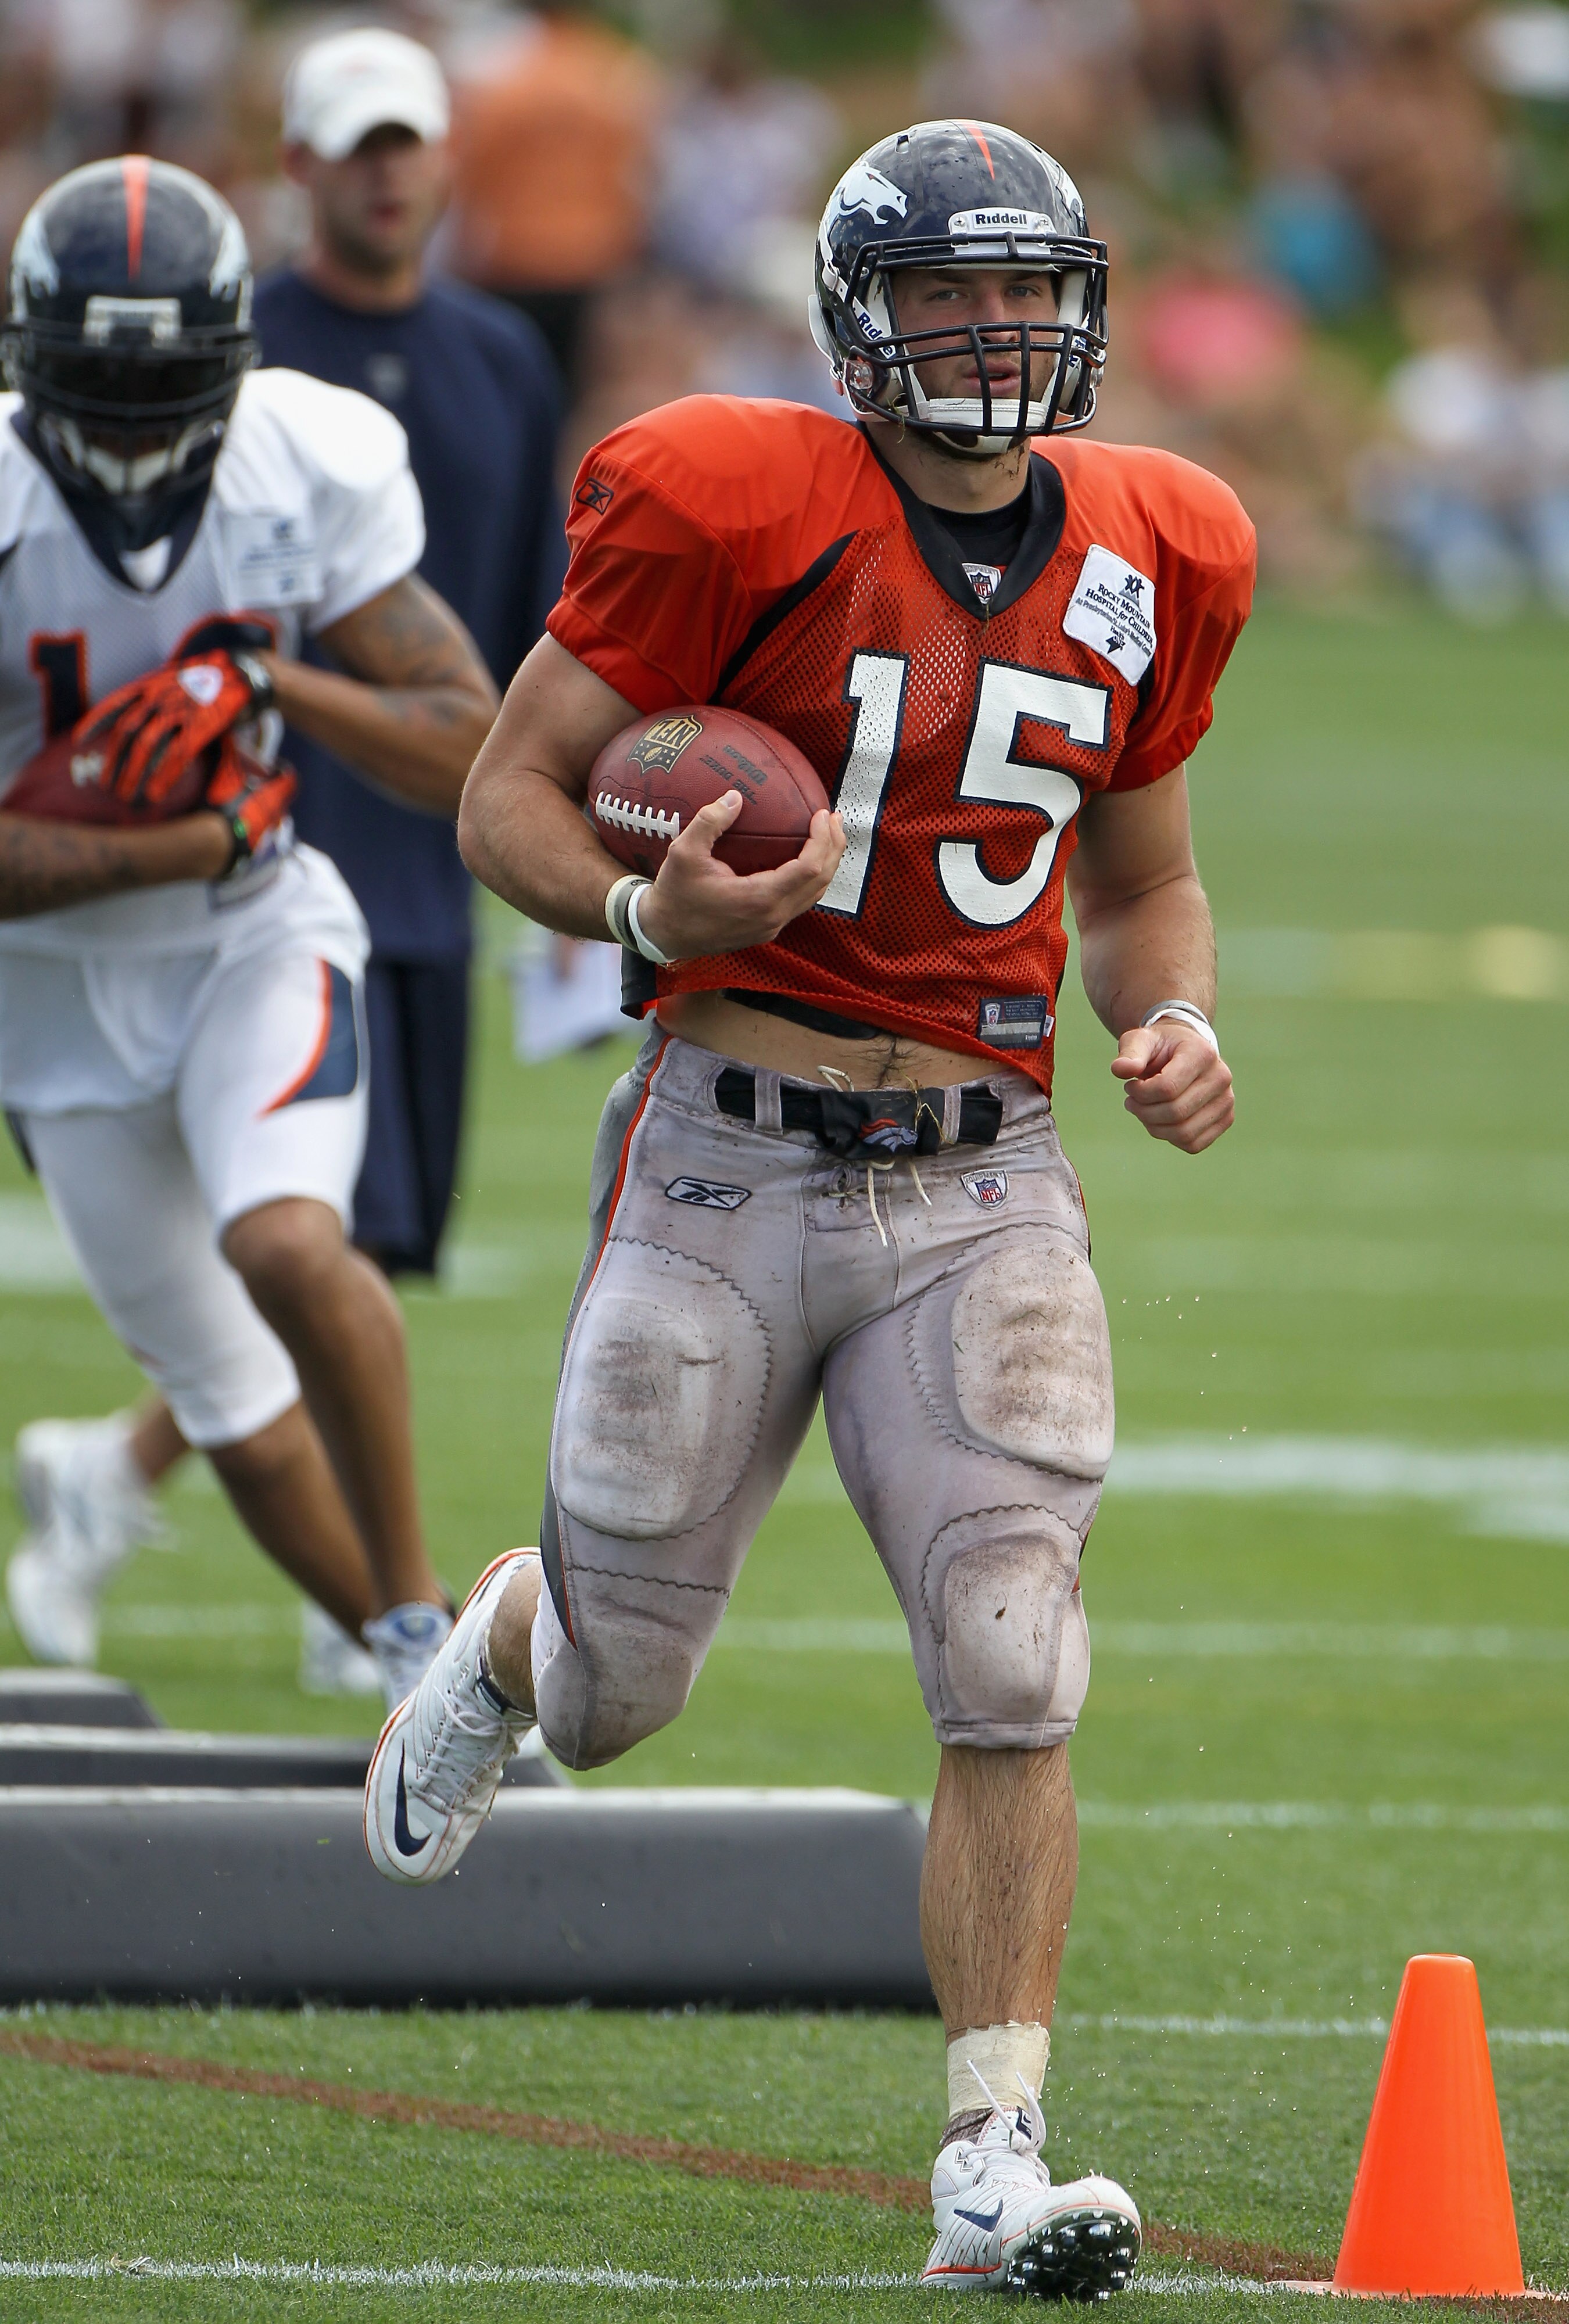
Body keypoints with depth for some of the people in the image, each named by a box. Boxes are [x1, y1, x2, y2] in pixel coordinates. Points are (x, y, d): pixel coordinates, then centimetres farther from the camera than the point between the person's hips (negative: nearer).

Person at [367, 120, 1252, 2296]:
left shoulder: (1144, 562, 6)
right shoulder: (737, 507, -9)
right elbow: (509, 795, -4)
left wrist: (1173, 1024, 0)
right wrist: (646, 914, -24)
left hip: (982, 1176, 3)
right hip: (732, 1154, -2)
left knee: (1016, 1684, -11)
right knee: (624, 1688, 10)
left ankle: (994, 2163, -6)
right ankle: (509, 1642, 48)